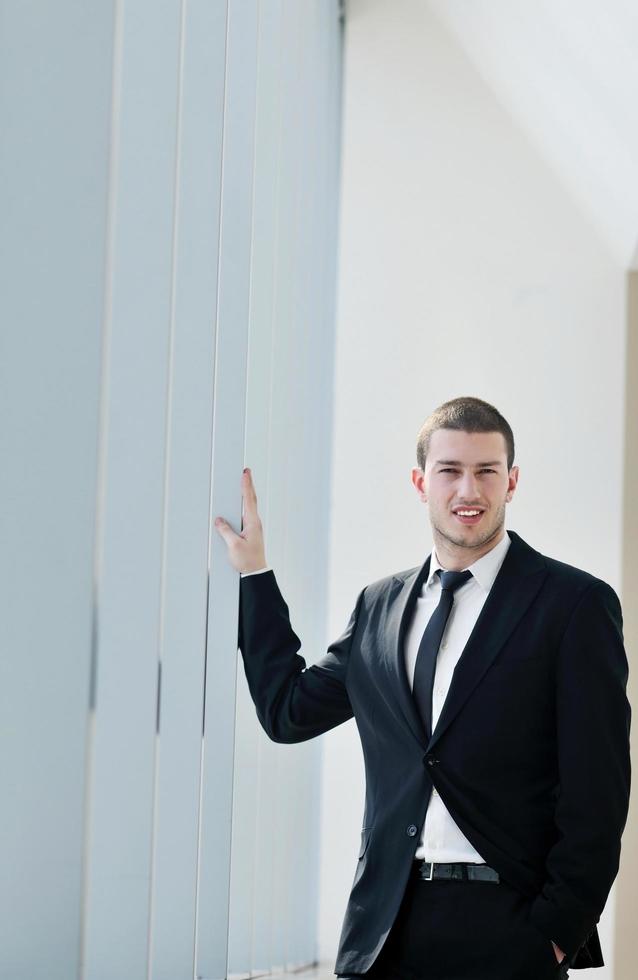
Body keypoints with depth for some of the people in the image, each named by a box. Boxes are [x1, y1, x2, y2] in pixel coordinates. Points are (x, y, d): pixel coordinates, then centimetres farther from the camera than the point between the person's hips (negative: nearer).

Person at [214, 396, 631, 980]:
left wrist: (558, 931, -10)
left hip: (506, 930, -4)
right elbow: (289, 712, 15)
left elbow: (597, 790, -6)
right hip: (387, 926, 4)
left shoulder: (577, 603, -3)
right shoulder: (380, 604, 13)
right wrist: (253, 570, 15)